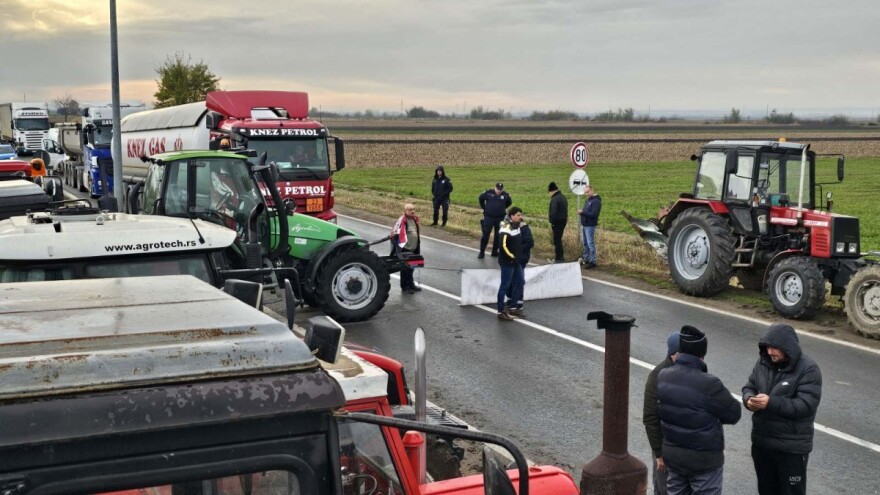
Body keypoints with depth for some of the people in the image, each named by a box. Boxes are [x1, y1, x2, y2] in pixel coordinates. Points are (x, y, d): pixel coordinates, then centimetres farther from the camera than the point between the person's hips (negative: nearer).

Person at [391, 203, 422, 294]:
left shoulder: (415, 219, 7)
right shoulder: (402, 220, -19)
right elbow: (394, 233, -18)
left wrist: (418, 244, 25)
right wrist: (396, 246, -19)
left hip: (413, 249, 8)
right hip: (404, 250, -8)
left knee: (411, 268, 20)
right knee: (405, 269, 3)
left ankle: (411, 285, 33)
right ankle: (404, 287, 14)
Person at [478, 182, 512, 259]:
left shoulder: (505, 195, -3)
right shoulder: (488, 193, -8)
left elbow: (509, 203, 17)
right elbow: (481, 198, 10)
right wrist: (484, 208, 12)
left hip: (500, 218, 2)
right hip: (489, 217, -2)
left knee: (498, 235, 8)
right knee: (485, 235, -3)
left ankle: (495, 251, 20)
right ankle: (482, 252, 5)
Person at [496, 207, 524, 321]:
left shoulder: (516, 226, 9)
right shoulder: (506, 228, -20)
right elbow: (503, 245, -26)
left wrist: (517, 256, 15)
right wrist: (511, 257, -19)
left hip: (516, 261, 10)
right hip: (507, 262, -10)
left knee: (520, 281, 16)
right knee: (505, 286, -3)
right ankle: (501, 311, 3)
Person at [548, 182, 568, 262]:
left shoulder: (554, 199, -18)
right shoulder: (563, 197, 13)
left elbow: (553, 212, -24)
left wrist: (552, 222, -17)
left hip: (557, 222, -10)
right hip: (564, 220, 10)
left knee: (557, 240, -3)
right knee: (559, 239, 18)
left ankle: (559, 258, -1)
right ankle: (561, 256, 24)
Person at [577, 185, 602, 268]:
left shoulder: (596, 201, -16)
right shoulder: (588, 200, 15)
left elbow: (593, 214, -24)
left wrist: (582, 212, -23)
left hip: (590, 226, -10)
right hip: (585, 225, 10)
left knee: (590, 243, -8)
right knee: (585, 243, 17)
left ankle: (593, 261, -5)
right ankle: (586, 259, 27)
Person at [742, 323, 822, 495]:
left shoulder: (808, 369, -17)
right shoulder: (763, 362, 3)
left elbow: (805, 405, -24)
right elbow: (749, 387, 12)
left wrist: (771, 403, -31)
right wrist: (749, 399, -12)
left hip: (792, 447, -6)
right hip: (761, 441, 6)